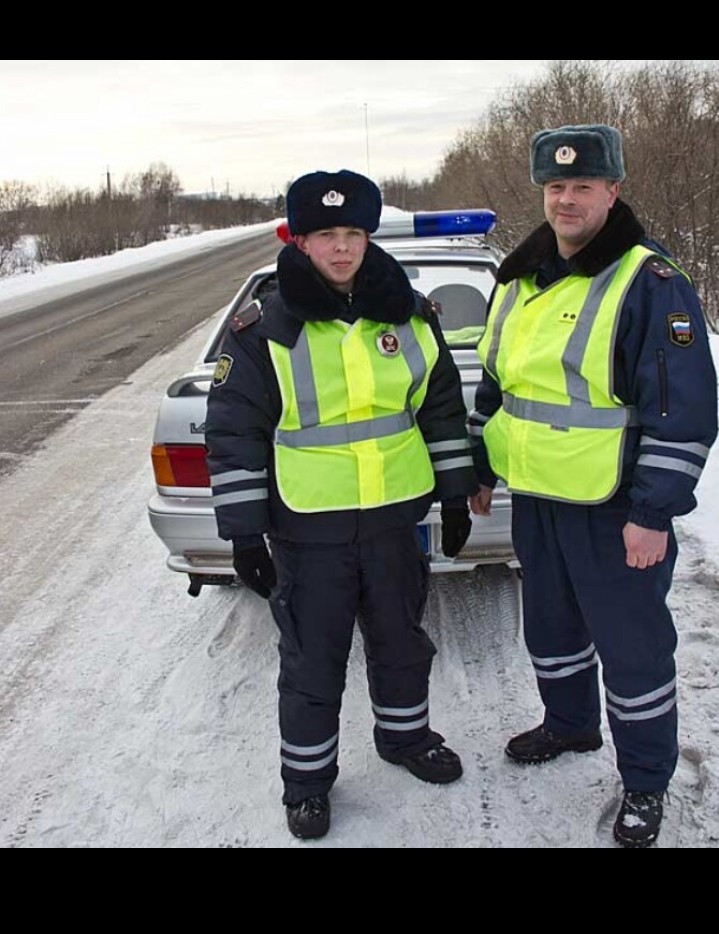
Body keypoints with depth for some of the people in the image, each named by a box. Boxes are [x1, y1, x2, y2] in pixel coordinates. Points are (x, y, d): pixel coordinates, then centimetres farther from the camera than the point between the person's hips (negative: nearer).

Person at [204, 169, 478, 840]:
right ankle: (307, 778, 30)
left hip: (396, 517, 4)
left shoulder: (411, 314, 1)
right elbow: (233, 433, -7)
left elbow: (443, 410, 10)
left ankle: (406, 735, 46)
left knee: (401, 640, 21)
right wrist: (244, 533, -8)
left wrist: (455, 496, 11)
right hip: (308, 528, -3)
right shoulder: (263, 330, -10)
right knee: (312, 663, 9)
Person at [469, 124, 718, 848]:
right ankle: (570, 724, 47)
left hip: (614, 510, -7)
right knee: (550, 627, 22)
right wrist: (481, 469, 18)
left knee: (632, 647, 5)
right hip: (533, 500, 7)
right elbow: (494, 385, 19)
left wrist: (653, 512, -20)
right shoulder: (518, 281, 8)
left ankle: (645, 783, 25)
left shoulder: (650, 284, -14)